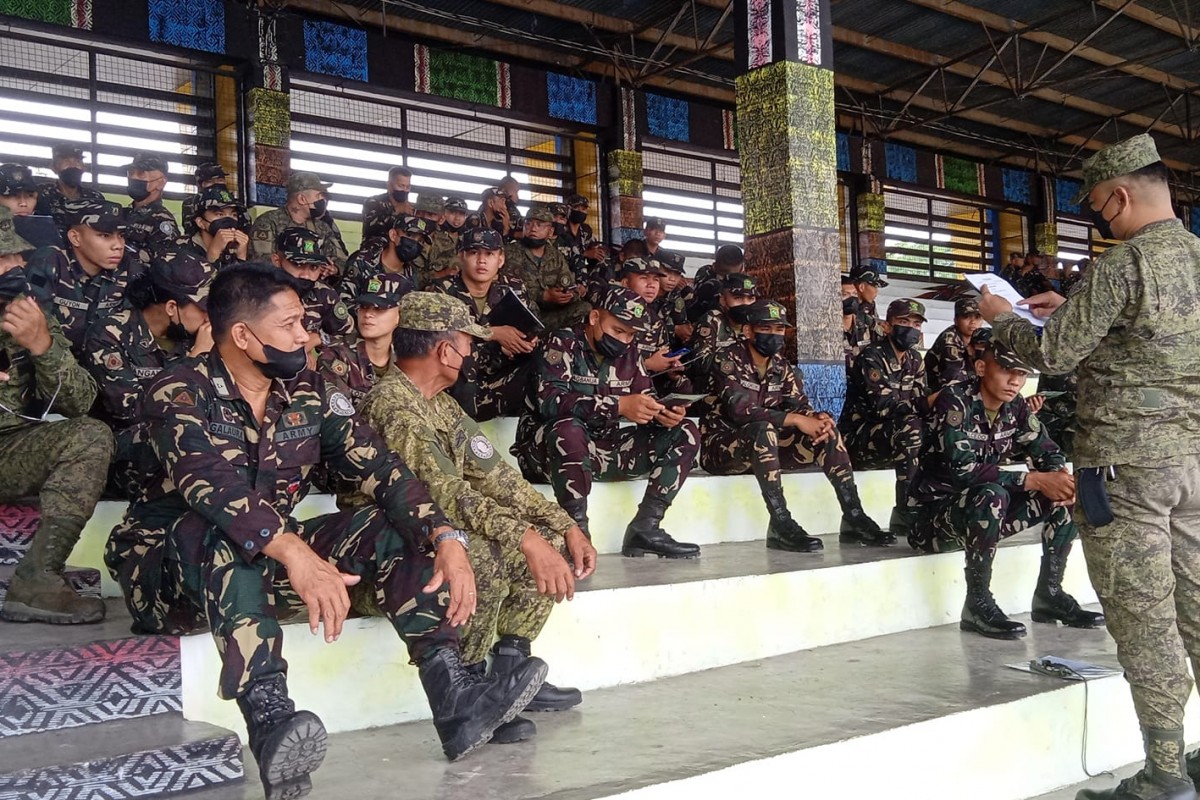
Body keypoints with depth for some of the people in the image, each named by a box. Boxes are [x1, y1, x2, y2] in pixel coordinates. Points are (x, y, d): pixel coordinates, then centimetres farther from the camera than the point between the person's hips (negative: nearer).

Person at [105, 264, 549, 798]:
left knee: (397, 524, -12)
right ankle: (270, 718, -49)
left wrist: (446, 539, -25)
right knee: (221, 531, -37)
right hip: (171, 566, -5)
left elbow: (378, 468, -9)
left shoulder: (309, 393, 1)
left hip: (269, 567, 5)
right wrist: (296, 553, -51)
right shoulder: (180, 394, -15)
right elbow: (211, 483, -35)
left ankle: (451, 695, -24)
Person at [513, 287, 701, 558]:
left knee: (685, 434, -3)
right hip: (548, 449, -6)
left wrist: (662, 414, -16)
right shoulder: (563, 344, -10)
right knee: (570, 429, -40)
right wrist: (618, 405, -33)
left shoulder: (629, 354, 9)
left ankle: (645, 528, -11)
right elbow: (549, 401, -26)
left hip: (605, 449, 6)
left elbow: (645, 402, 10)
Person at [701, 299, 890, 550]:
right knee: (763, 430, -37)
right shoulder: (729, 358, -14)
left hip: (763, 446, 7)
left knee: (826, 430, -7)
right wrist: (794, 420, -29)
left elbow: (800, 405, 3)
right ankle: (781, 526, -35)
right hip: (721, 445, -7)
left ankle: (854, 519, -11)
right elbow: (739, 409, -27)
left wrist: (820, 417, -22)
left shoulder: (780, 364, 8)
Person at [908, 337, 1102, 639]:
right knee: (992, 496, -36)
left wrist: (1061, 475, -20)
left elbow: (1046, 450, 5)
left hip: (984, 512, 8)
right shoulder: (955, 401, -20)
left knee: (1065, 492, -4)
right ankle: (977, 603, -23)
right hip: (936, 510, -7)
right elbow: (961, 468, -30)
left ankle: (1049, 594, 3)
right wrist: (1034, 480, -30)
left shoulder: (1015, 406, 1)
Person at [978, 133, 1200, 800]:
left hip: (1126, 460, -8)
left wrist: (1002, 318, 6)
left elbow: (1053, 356, -11)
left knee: (1142, 616, -2)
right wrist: (1069, 310, 24)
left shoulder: (1122, 264, -14)